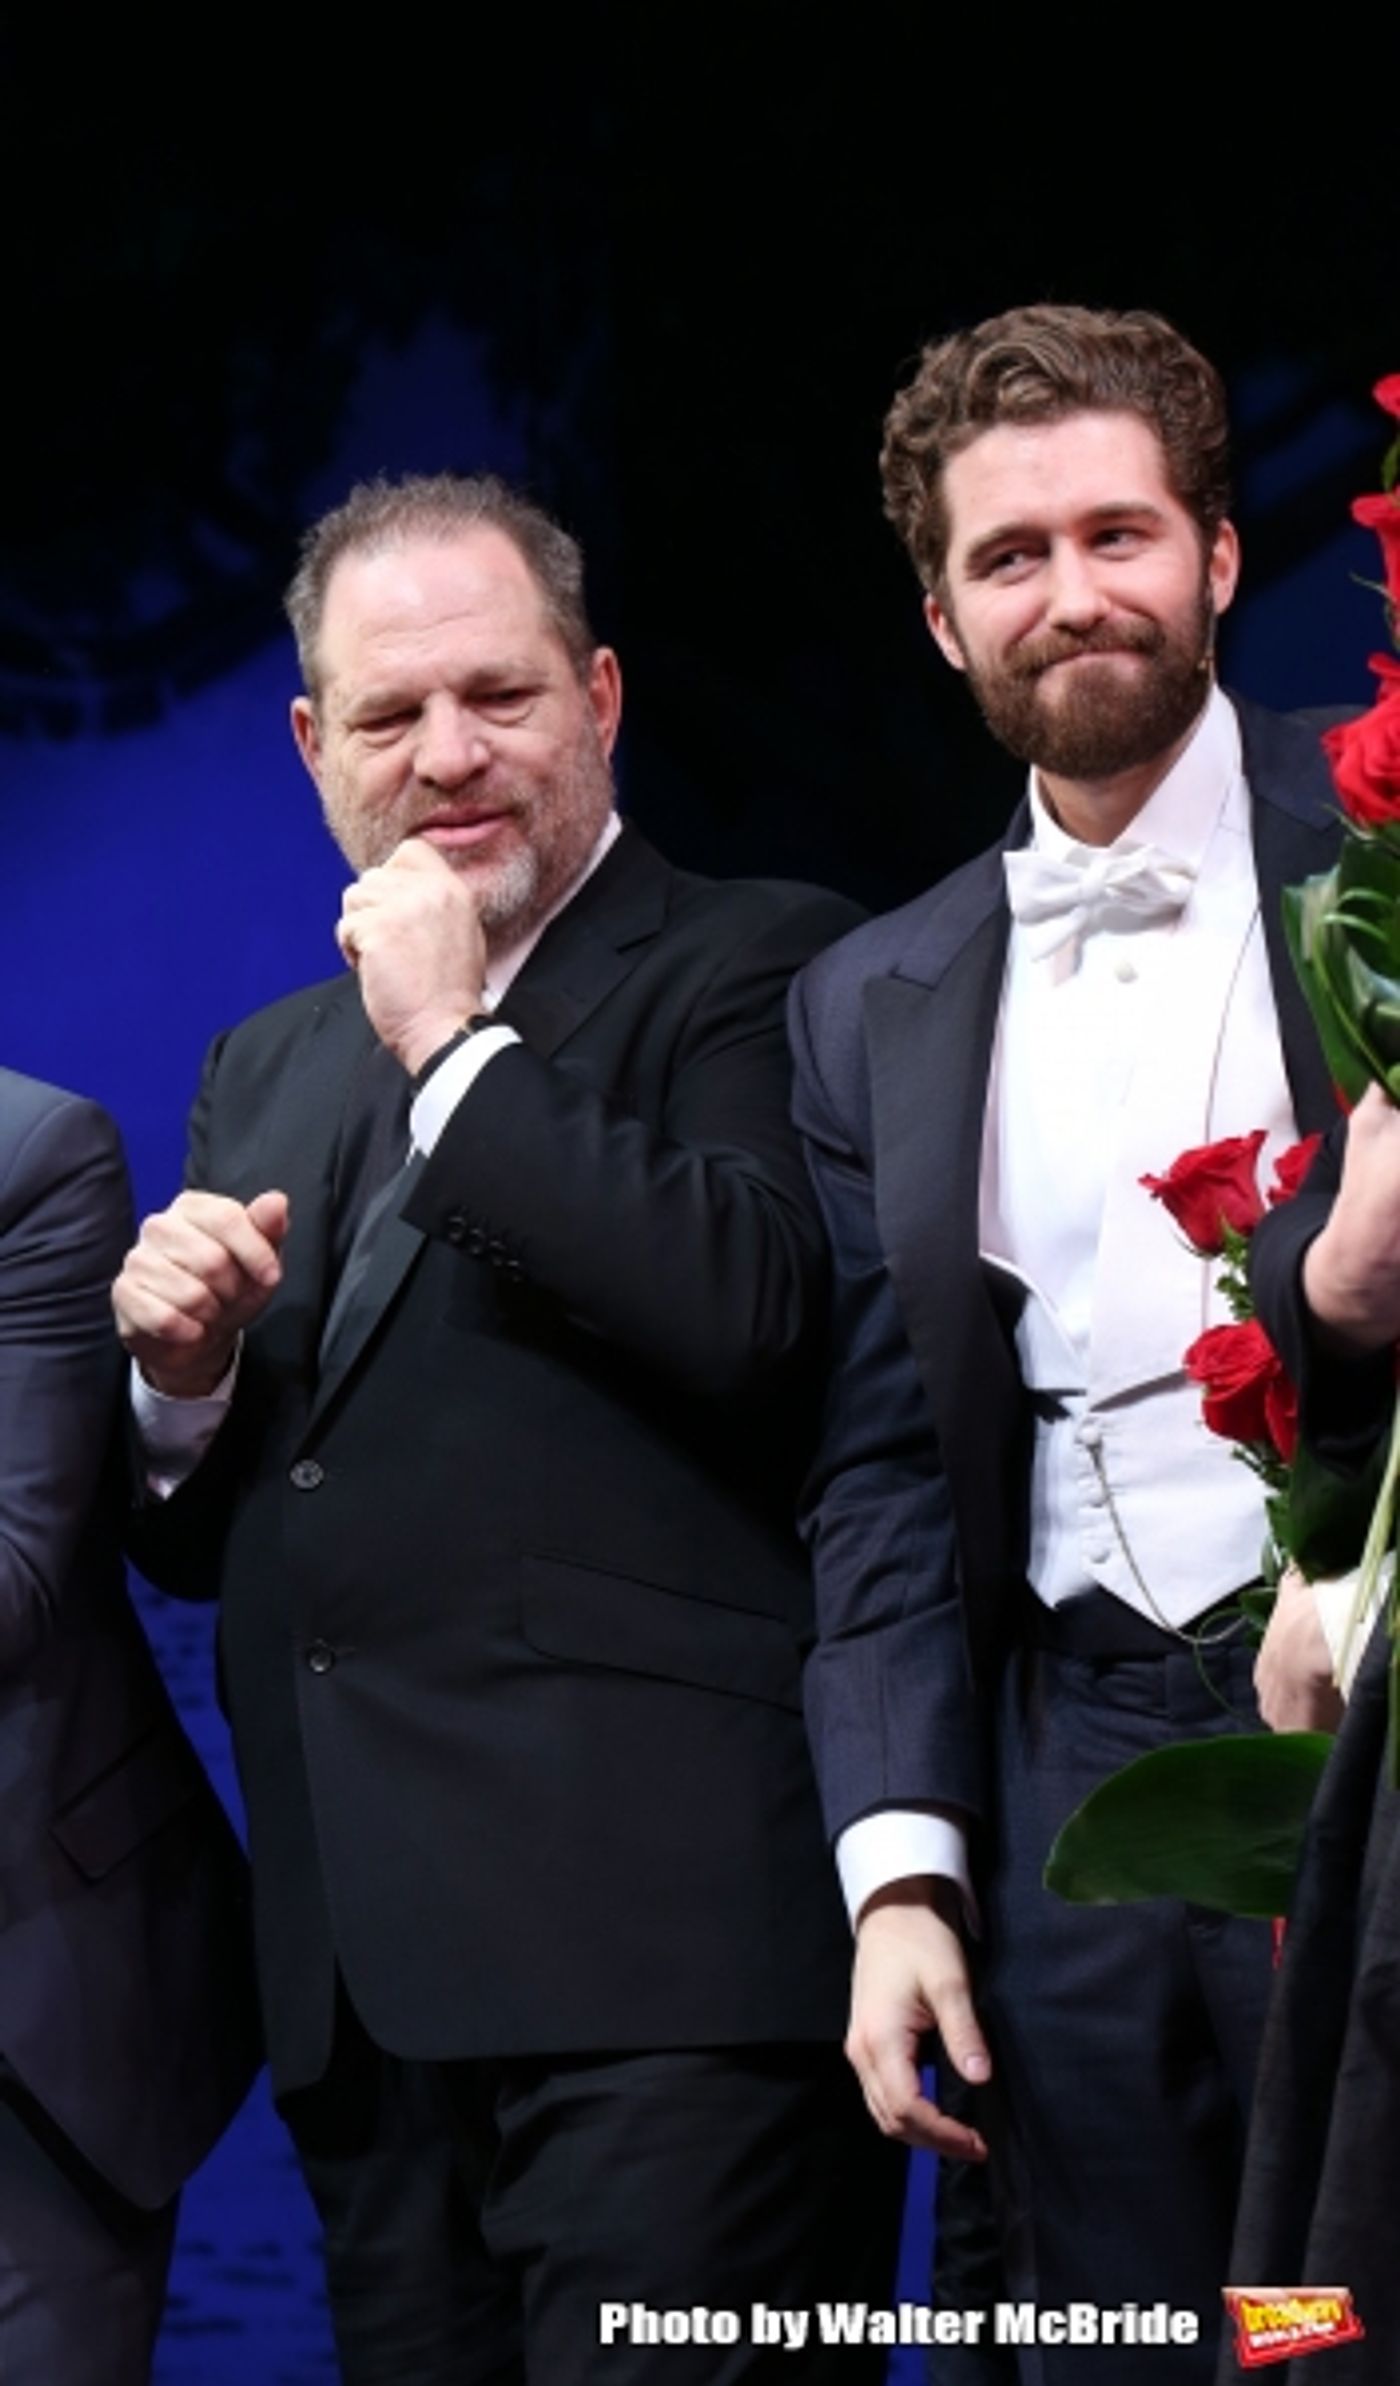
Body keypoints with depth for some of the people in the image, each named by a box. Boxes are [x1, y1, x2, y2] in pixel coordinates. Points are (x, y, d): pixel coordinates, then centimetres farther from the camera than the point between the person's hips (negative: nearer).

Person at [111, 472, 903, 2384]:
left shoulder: (760, 970, 0)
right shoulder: (268, 1069, 21)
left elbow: (757, 1310, -19)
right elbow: (196, 1539, 24)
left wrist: (454, 1044, -10)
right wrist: (181, 1369, 1)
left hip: (655, 1940, -7)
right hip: (360, 1973, 7)